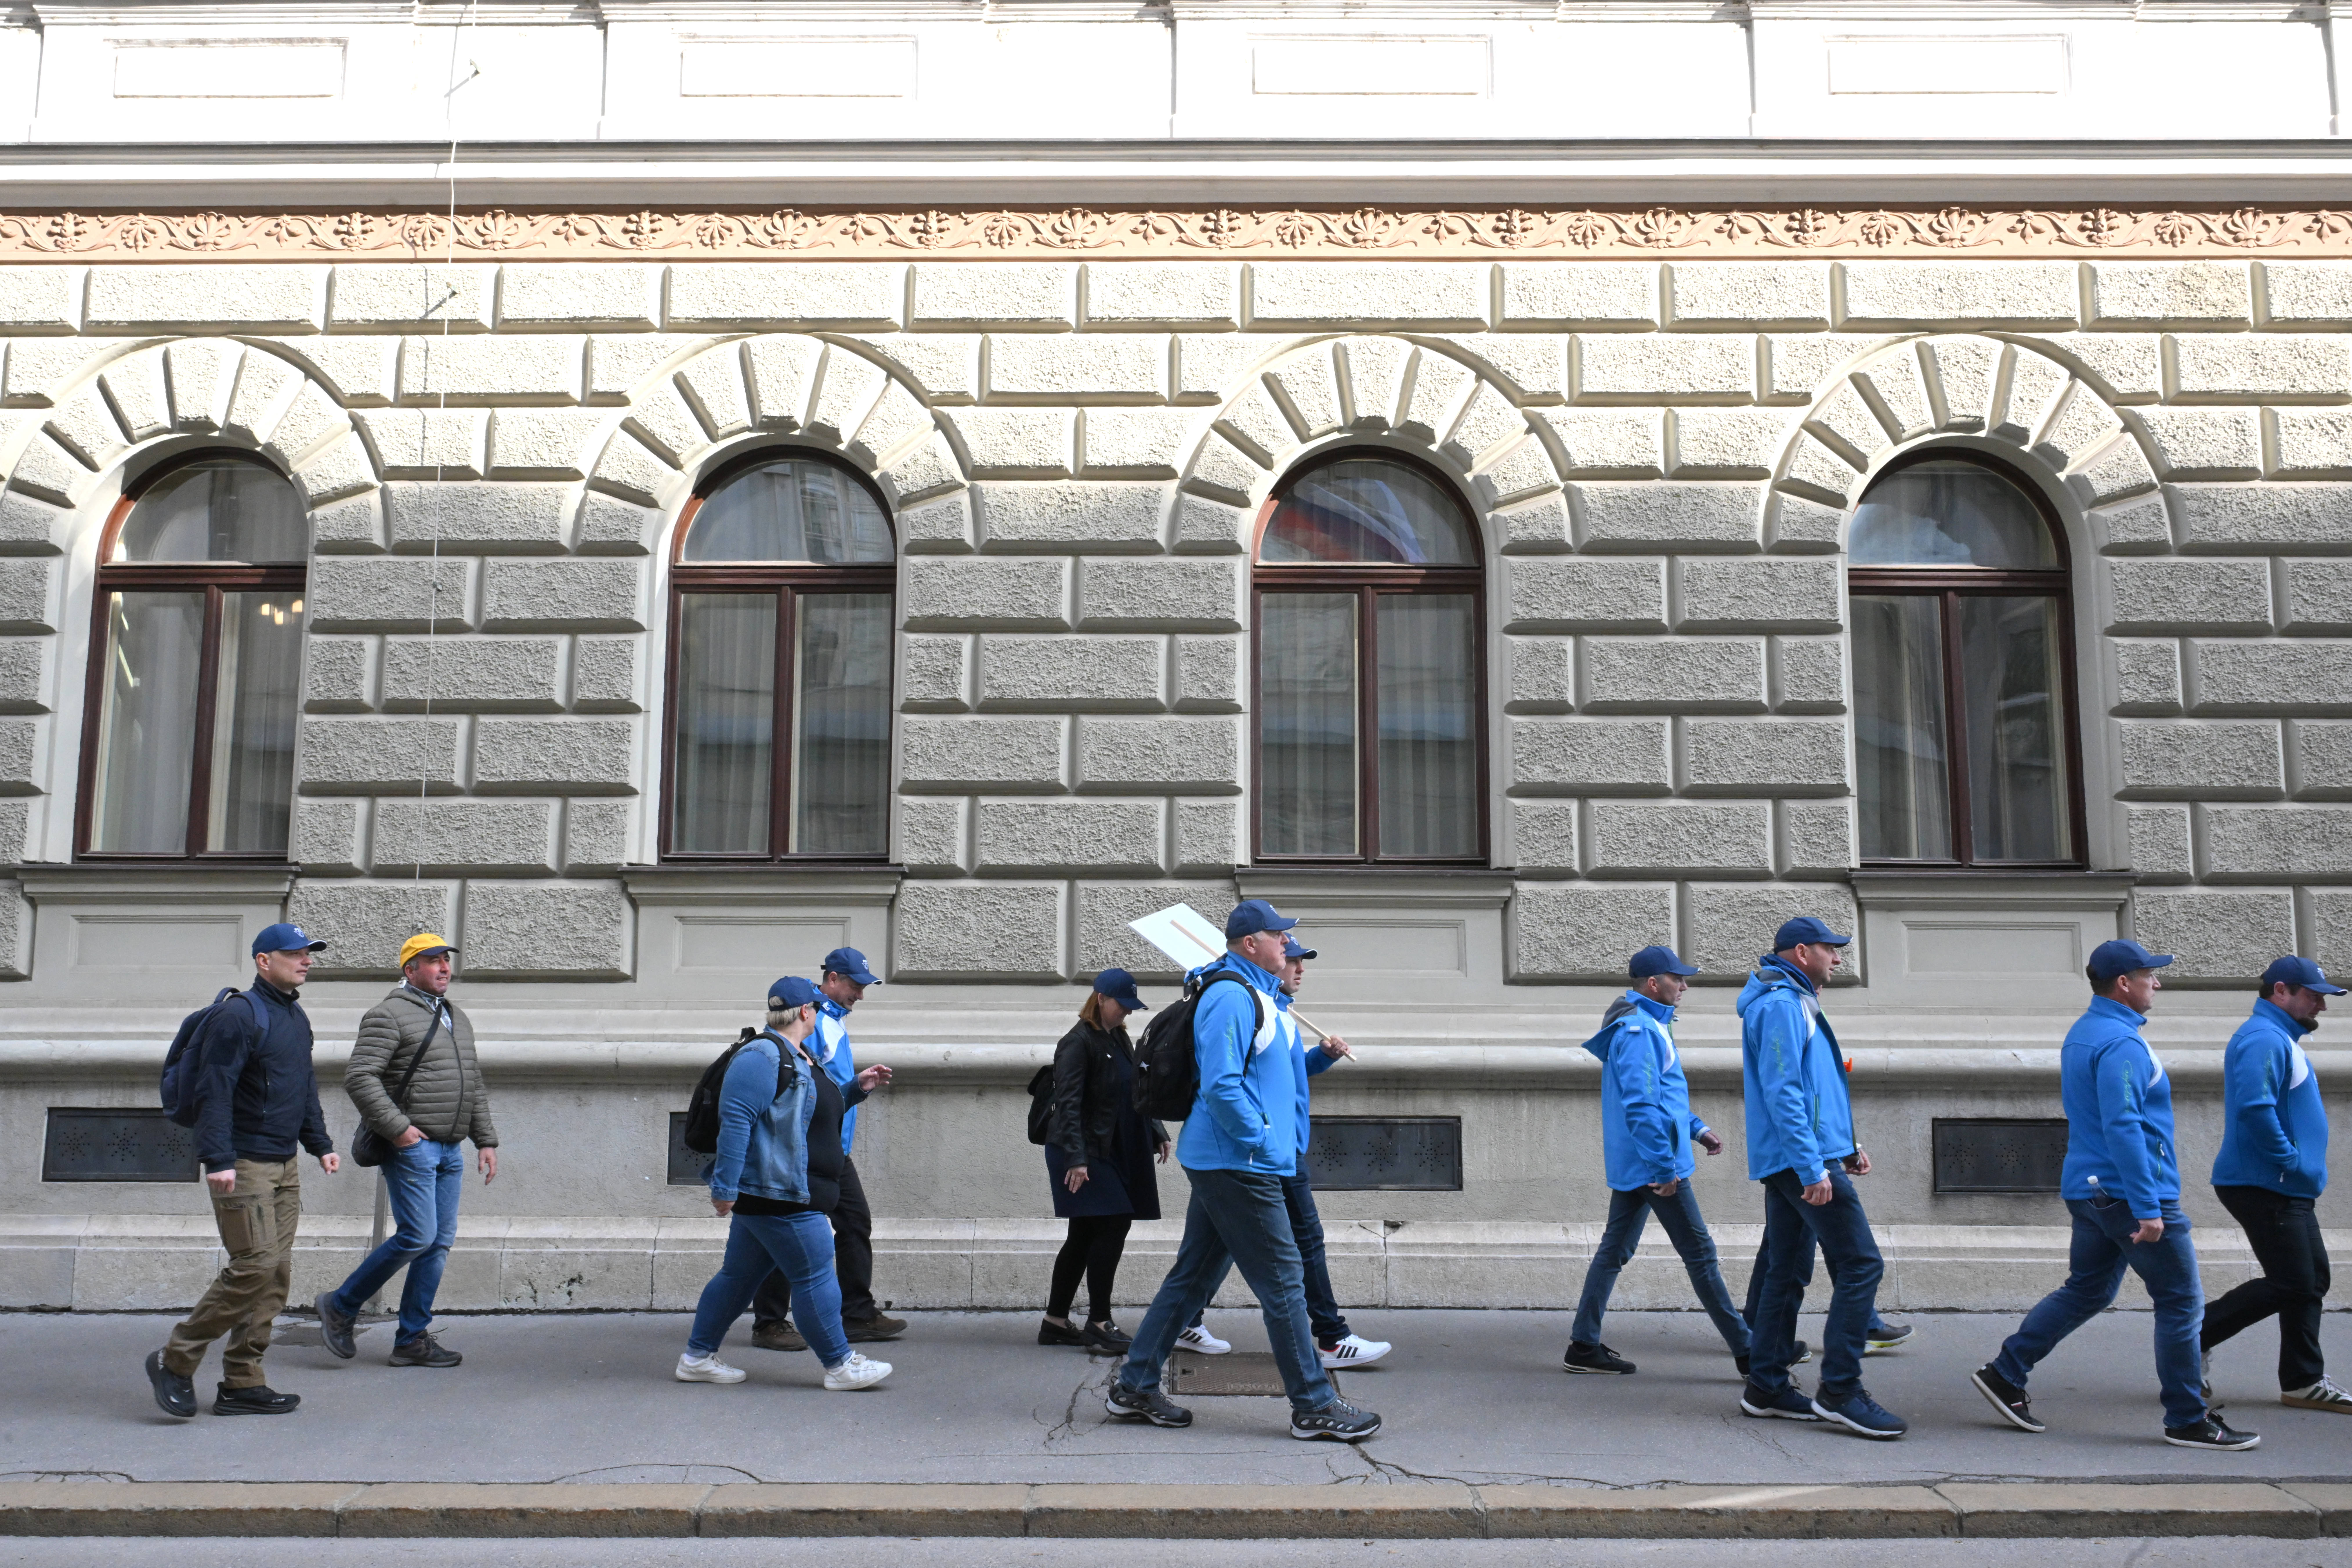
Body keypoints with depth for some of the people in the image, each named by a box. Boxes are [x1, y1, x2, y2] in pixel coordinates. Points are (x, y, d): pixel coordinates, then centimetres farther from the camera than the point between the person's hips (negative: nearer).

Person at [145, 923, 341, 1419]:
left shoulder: (297, 1019, 16)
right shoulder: (238, 1016, -11)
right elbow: (214, 1092, -17)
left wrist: (320, 1144, 22)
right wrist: (218, 1160, -24)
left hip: (285, 1165, 9)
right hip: (243, 1165, -9)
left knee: (277, 1272, 6)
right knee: (255, 1266, -12)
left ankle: (241, 1382, 11)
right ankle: (175, 1361, 4)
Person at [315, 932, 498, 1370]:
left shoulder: (458, 1018, 19)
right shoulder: (390, 1015, -8)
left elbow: (475, 1085, 23)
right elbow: (359, 1077, -16)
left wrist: (486, 1140, 17)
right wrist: (397, 1128, -18)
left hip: (450, 1151, 8)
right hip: (412, 1147, -8)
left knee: (440, 1242, 6)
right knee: (417, 1238, -11)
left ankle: (412, 1340, 13)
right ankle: (341, 1307, 8)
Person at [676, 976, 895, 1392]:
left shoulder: (800, 1057, 16)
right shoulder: (762, 1057, -17)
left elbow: (820, 1110, 30)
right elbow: (735, 1120, -23)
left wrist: (857, 1088, 16)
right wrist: (724, 1187, -26)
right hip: (776, 1193, -11)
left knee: (740, 1275, 15)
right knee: (815, 1275, -3)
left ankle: (697, 1358, 23)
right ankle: (841, 1366, 6)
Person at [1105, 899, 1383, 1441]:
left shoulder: (1254, 994, 17)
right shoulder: (1232, 998, -16)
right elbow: (1221, 1087, -23)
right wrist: (1263, 1142, -18)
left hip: (1223, 1166, 10)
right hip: (1238, 1167, -10)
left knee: (1193, 1276, 13)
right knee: (1282, 1282, -3)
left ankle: (1134, 1388, 19)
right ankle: (1314, 1406, 5)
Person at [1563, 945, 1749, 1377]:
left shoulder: (1649, 1026, 16)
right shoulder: (1638, 1031, -18)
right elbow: (1641, 1106, -24)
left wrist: (1696, 1129, 20)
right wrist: (1665, 1167, -23)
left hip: (1630, 1165, 10)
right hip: (1652, 1163, -10)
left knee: (1616, 1249, 11)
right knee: (1700, 1253, -3)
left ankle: (1584, 1346, 14)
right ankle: (1747, 1352, 5)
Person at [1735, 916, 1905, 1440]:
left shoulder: (1795, 1003, 20)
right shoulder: (1781, 1005, -13)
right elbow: (1783, 1092, -21)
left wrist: (1845, 1146, 22)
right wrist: (1813, 1168, -23)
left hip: (1788, 1162, 11)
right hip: (1803, 1160, -11)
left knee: (1786, 1271, 12)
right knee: (1860, 1265, -10)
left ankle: (1766, 1387, 17)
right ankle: (1839, 1390, -7)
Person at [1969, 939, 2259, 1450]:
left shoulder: (2082, 1033, 14)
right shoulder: (2120, 1043, -18)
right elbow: (2123, 1128, -25)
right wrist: (2148, 1209, -24)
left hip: (2090, 1191, 10)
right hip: (2128, 1191, -10)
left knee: (2085, 1291, 15)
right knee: (2182, 1301, 2)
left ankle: (2005, 1374, 12)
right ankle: (2188, 1422, 10)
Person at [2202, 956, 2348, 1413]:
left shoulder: (2282, 1040, 19)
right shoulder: (2264, 1040, -17)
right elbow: (2255, 1108, -30)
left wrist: (2302, 1165, 12)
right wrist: (2291, 1161, -22)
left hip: (2287, 1189, 11)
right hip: (2265, 1187, -11)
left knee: (2310, 1282, 13)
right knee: (2291, 1285, -8)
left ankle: (2304, 1383, 20)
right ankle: (2195, 1336, 1)